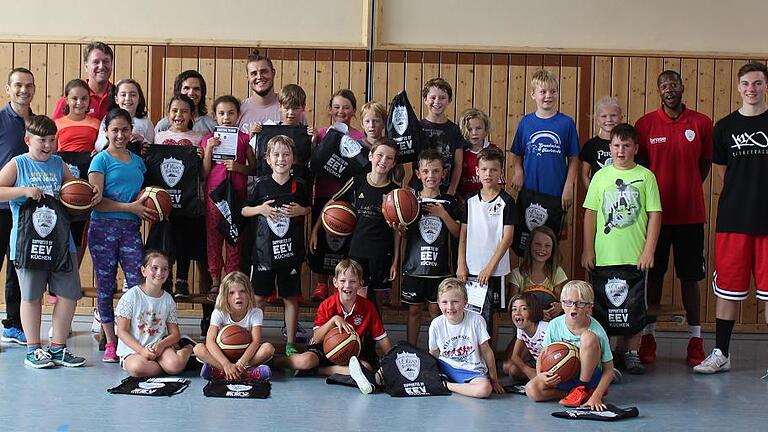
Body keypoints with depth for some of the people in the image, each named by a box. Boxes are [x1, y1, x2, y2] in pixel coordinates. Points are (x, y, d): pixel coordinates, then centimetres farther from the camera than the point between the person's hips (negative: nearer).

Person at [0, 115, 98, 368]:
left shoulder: (58, 164, 12)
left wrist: (92, 194, 5)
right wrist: (24, 190, -19)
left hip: (60, 240, 4)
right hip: (29, 241, -4)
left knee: (69, 294, 4)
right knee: (31, 296, 7)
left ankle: (58, 348, 18)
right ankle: (32, 350, 18)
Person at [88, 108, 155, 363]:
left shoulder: (137, 161, 15)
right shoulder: (101, 160, 0)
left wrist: (146, 205, 3)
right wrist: (130, 207, -15)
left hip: (131, 228, 4)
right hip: (103, 228, -4)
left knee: (138, 284, -8)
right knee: (106, 286, 3)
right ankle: (110, 343, 12)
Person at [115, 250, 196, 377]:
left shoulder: (168, 300, 5)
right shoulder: (131, 296, -6)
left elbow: (175, 333, 7)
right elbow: (122, 331, -7)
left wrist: (161, 345, -16)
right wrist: (142, 350, -19)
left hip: (159, 347, 2)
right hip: (132, 350, -2)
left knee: (175, 365, -30)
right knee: (137, 368, -37)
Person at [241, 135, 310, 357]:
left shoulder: (299, 185, 1)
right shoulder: (262, 185, -1)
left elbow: (309, 209, 17)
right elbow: (244, 210, 7)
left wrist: (301, 210, -5)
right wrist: (260, 209, -11)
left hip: (291, 250, 1)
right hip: (264, 250, -1)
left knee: (291, 297, 7)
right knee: (258, 297, 4)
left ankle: (290, 344, 17)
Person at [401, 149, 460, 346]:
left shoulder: (448, 202, 3)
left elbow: (457, 233, 1)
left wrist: (443, 214, -11)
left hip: (439, 266, 0)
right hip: (414, 265, 0)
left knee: (436, 309, 6)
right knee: (414, 310, 7)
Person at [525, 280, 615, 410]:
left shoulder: (596, 331, -18)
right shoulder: (555, 325, -10)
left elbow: (608, 370, -13)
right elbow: (542, 356, 1)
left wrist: (596, 396, -26)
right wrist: (540, 375, -21)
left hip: (588, 376, -2)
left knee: (588, 337, -28)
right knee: (531, 390, -26)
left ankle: (583, 390, -13)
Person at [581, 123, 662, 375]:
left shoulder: (646, 176, 2)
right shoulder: (601, 176, 5)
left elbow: (654, 215, 1)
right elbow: (590, 214, 6)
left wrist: (649, 251, -5)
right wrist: (588, 250, 2)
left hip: (635, 256, -1)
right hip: (603, 256, 1)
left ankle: (632, 353, 16)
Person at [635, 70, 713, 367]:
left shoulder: (701, 124, 2)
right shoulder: (645, 124, 0)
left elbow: (705, 164, 10)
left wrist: (687, 190, 3)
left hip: (690, 214, 0)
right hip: (655, 212, 0)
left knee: (690, 276, 7)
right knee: (653, 275, 7)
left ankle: (695, 340, 14)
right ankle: (648, 336, 17)